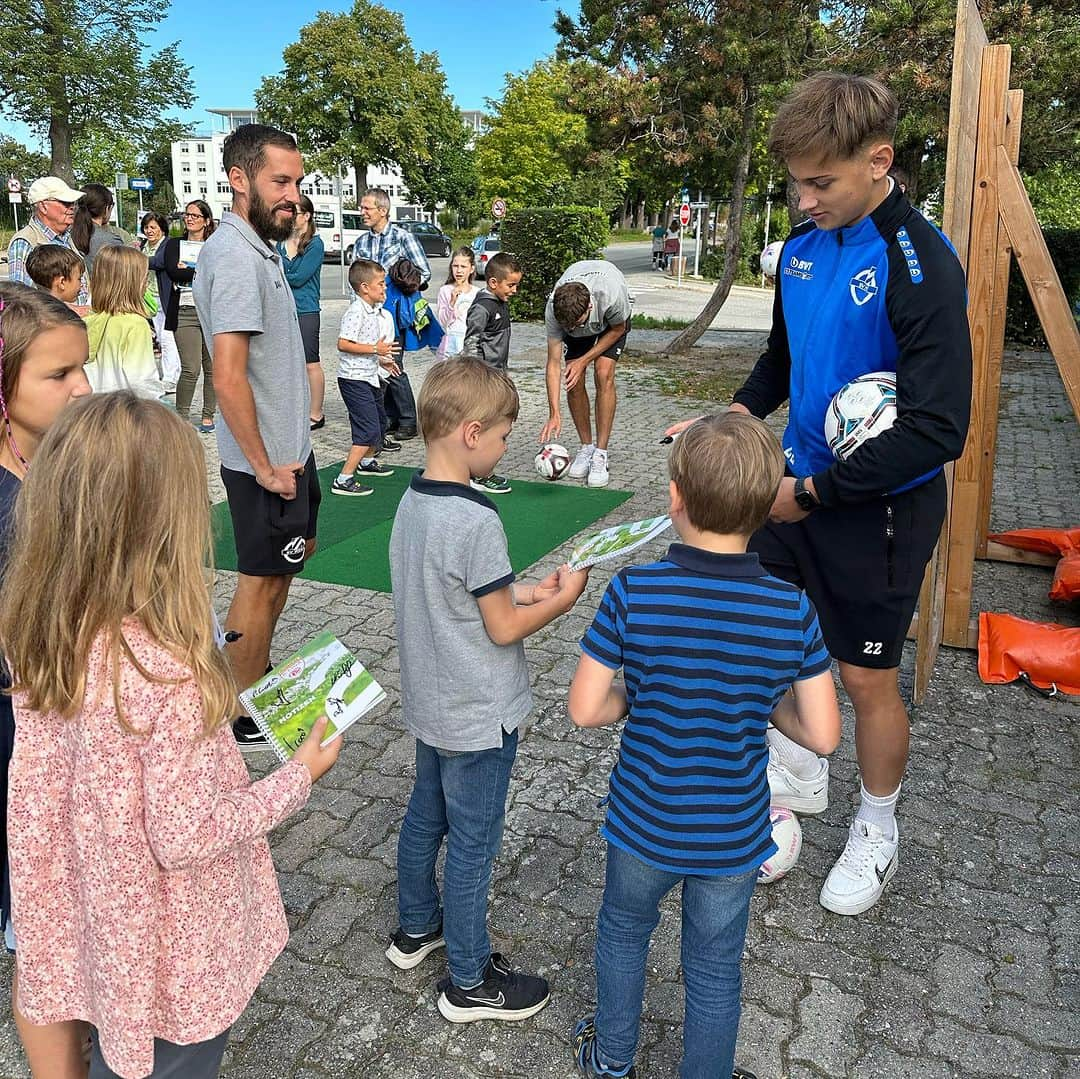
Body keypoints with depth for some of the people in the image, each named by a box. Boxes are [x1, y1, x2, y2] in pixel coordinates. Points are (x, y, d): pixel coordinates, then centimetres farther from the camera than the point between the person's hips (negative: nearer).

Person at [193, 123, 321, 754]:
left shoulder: (261, 247, 9)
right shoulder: (237, 257, -22)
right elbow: (229, 376, -28)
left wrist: (295, 437, 15)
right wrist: (263, 466, -21)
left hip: (288, 444, 10)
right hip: (266, 458, -10)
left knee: (299, 549, 24)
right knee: (262, 580, 3)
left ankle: (256, 669, 41)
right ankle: (243, 715, 20)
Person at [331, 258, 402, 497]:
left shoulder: (374, 311, 12)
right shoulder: (356, 311, -18)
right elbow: (343, 344, -25)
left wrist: (381, 361, 17)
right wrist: (375, 349, -24)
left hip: (369, 376, 10)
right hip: (354, 379, -10)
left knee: (380, 422, 24)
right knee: (368, 430, -14)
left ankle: (367, 461, 47)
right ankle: (344, 480, -11)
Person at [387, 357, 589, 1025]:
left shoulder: (413, 499, -1)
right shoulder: (476, 521, -28)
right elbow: (503, 630, -21)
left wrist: (523, 590, 2)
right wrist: (561, 599, -6)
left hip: (431, 704, 9)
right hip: (479, 717, -8)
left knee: (425, 816, 24)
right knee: (473, 845, 8)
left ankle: (417, 928, 45)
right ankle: (470, 982, 26)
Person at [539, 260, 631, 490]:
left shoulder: (612, 294, -43)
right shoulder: (553, 309, -36)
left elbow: (618, 329, -19)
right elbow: (554, 363, -28)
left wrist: (583, 361, -22)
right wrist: (554, 414, -33)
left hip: (613, 320, -2)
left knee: (604, 374, -21)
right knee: (573, 381, -11)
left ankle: (600, 455, -15)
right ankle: (586, 448, 8)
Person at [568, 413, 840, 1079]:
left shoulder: (631, 592, -22)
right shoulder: (792, 609, -18)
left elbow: (584, 710, -18)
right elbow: (824, 735, -12)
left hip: (644, 824, 0)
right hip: (734, 837, 0)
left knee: (624, 931, 29)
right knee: (716, 973, 23)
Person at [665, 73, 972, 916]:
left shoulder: (920, 267, -21)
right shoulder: (803, 246, 1)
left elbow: (938, 429, -25)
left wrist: (814, 493, -22)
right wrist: (736, 416, -2)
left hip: (878, 507, -7)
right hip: (801, 484, 7)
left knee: (867, 679, 8)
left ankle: (878, 833, 36)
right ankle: (799, 773, 42)